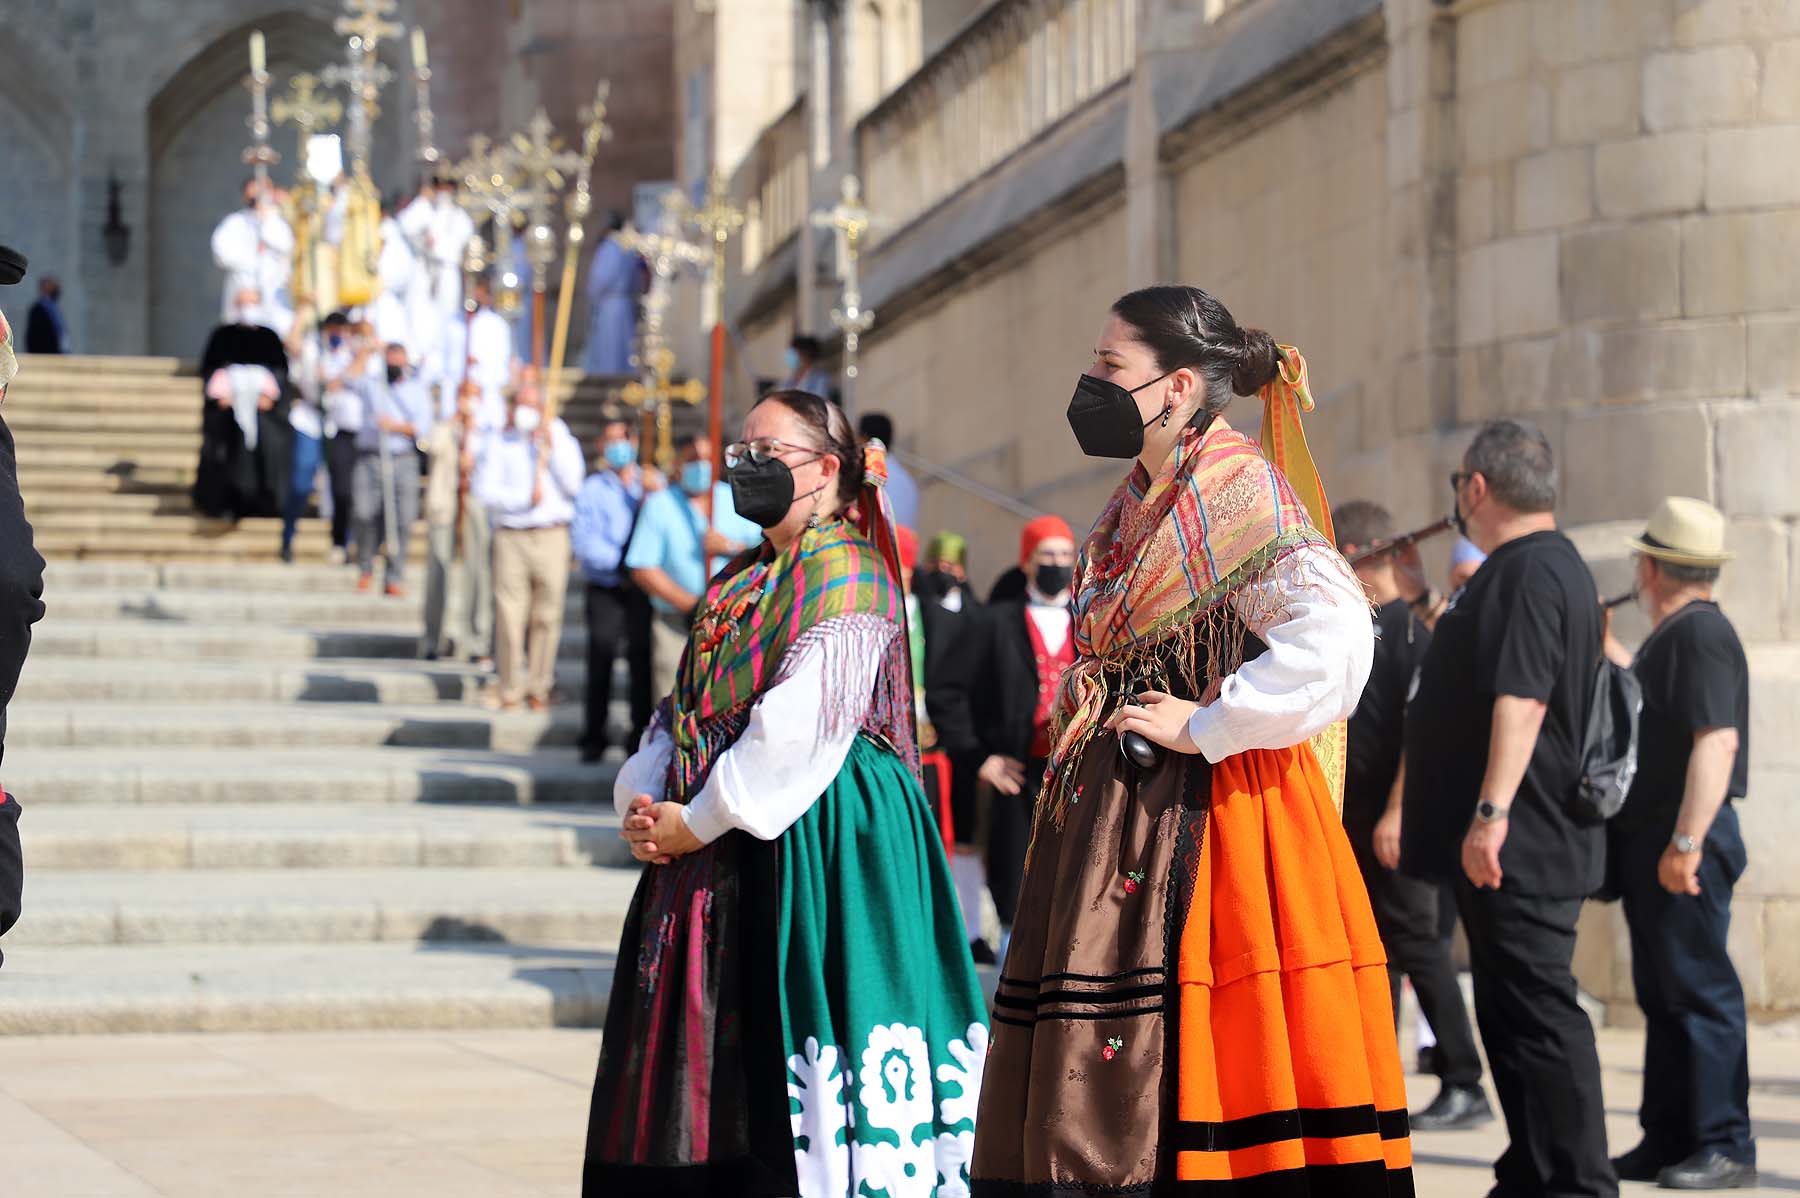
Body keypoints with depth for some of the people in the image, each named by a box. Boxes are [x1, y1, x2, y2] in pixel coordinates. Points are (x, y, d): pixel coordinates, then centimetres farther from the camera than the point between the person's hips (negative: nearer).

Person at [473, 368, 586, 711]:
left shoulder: (562, 440, 15)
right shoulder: (499, 445, 12)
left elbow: (573, 484, 0)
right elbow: (486, 490, 0)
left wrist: (552, 446, -5)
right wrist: (525, 498, -9)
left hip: (551, 537, 1)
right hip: (511, 537, -1)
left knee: (547, 616, -1)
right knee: (509, 615, -6)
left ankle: (538, 688, 9)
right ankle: (509, 690, 0)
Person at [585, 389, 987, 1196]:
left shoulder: (845, 575, -9)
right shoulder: (740, 580, 18)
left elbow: (797, 726, -18)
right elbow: (685, 706, 16)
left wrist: (699, 821, -14)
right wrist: (643, 802, -1)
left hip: (815, 833, -9)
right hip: (716, 840, 9)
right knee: (710, 1054, 9)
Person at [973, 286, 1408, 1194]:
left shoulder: (1242, 491, -10)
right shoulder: (1137, 506, 17)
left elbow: (1335, 638, -24)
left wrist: (1202, 728, -19)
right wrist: (1085, 715, 12)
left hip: (1204, 813, -9)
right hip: (1120, 813, 9)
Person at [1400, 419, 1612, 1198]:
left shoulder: (1531, 572, -17)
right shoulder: (1519, 568, 17)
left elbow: (1522, 700, -26)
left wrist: (1491, 813, -29)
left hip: (1518, 845, -11)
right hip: (1504, 848, 11)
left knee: (1538, 1012, -9)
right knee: (1508, 1011, 15)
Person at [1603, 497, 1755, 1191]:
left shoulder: (1700, 633, -15)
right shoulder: (1673, 636, 16)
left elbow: (1717, 741, -25)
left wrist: (1686, 842, -29)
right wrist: (1601, 645, 45)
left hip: (1684, 843, -10)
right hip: (1650, 839, 10)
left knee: (1700, 990, -7)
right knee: (1663, 995, 12)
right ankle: (1667, 1141, 18)